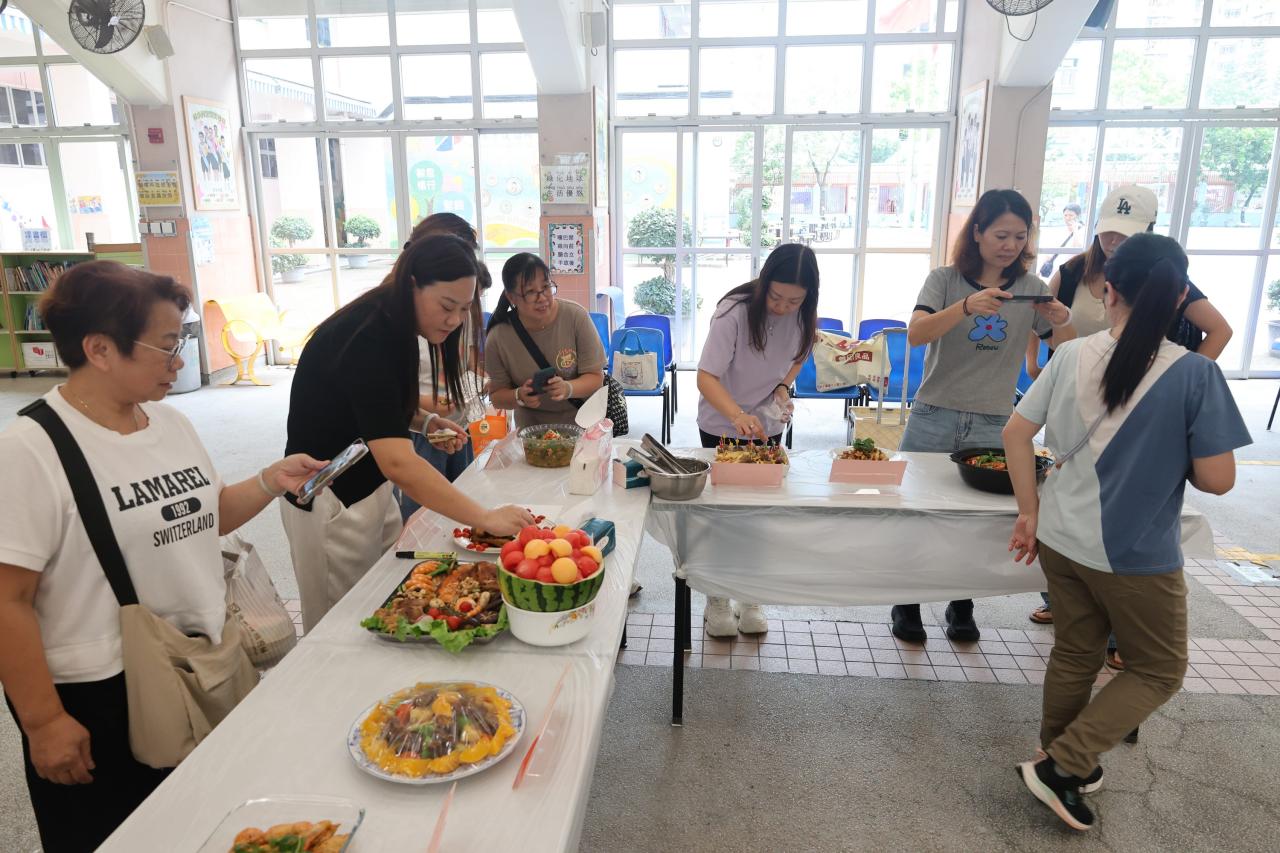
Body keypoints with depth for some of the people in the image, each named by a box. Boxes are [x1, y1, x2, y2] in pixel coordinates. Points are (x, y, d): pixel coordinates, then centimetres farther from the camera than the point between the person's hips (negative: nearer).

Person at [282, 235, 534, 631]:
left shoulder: (393, 326, 0)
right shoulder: (366, 339, -28)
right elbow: (397, 462, -37)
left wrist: (424, 421, 0)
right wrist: (485, 518, -38)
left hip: (369, 486, 8)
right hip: (330, 502, -8)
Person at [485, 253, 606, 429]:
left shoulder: (576, 316, -13)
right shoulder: (498, 338, -11)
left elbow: (595, 378, -8)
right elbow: (497, 396, 0)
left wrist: (567, 388, -28)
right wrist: (519, 397, -22)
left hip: (583, 422, 1)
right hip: (532, 429, 0)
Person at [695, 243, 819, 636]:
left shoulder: (803, 315, -11)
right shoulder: (735, 311, -27)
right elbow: (706, 377, -31)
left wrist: (783, 386, -9)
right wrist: (737, 415, -48)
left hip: (768, 425, 4)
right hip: (721, 426, -4)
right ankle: (716, 599, 24)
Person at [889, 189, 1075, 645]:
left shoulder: (1031, 289, 4)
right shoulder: (945, 280, -4)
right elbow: (915, 334, -20)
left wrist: (1062, 322, -17)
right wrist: (967, 306, -35)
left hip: (993, 424, 2)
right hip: (935, 418, -2)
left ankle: (962, 608, 30)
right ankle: (907, 605, 25)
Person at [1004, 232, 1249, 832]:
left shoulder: (1071, 356, -5)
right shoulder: (1195, 374, -16)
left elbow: (1015, 433, -3)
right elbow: (1216, 481, -14)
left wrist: (1029, 512, 5)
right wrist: (1171, 460, 8)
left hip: (1060, 538, 4)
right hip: (1136, 556, -4)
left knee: (1074, 654, 22)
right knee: (1158, 671, 18)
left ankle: (1060, 762, 37)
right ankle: (1060, 765, 11)